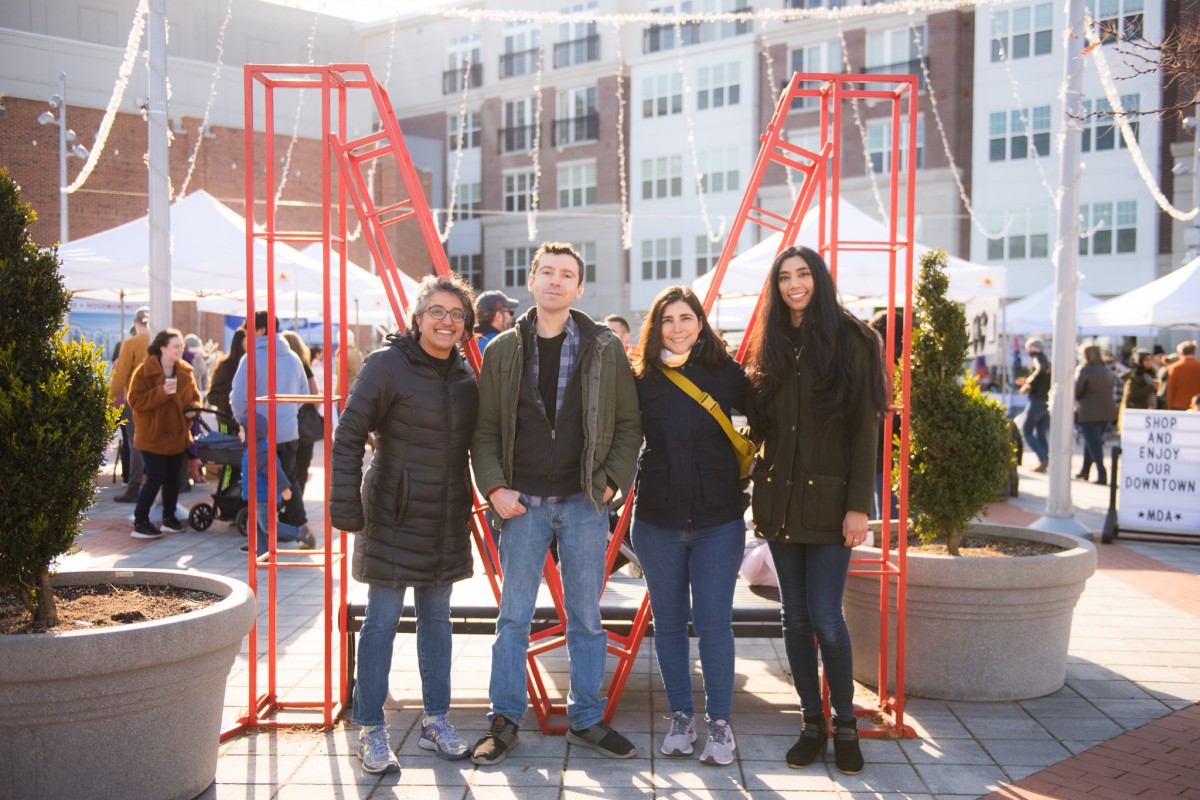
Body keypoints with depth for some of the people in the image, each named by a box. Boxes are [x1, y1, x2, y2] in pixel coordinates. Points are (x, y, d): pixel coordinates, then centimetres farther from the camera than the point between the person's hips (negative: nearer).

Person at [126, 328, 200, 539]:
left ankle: (169, 517, 27)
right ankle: (139, 522, 0)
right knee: (155, 478, -9)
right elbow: (136, 401, -17)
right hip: (153, 436, -6)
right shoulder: (145, 371, -11)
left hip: (177, 435, 6)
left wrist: (192, 408, -4)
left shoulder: (185, 371, 6)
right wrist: (162, 392, -26)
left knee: (172, 478, 13)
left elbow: (194, 396, 18)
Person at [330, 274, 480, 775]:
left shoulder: (464, 373, 7)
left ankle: (436, 721, 25)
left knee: (437, 617, 13)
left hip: (447, 518, 6)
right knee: (382, 620, 0)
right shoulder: (387, 365, -10)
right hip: (393, 514, -5)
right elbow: (348, 435, -11)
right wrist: (345, 503, -16)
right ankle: (370, 731, 11)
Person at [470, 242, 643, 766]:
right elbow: (485, 430, 5)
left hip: (584, 502, 0)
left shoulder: (605, 349, 2)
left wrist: (612, 480, -6)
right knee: (514, 617, 6)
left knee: (586, 618, 9)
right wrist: (494, 487, -7)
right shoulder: (502, 350, 4)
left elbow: (629, 424, 5)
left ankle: (586, 720, 21)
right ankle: (505, 720, 18)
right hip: (523, 503, 0)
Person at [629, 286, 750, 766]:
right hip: (657, 518, 2)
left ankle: (720, 724, 10)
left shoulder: (726, 374, -2)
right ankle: (681, 718, 24)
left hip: (718, 519, -2)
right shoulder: (642, 379, 2)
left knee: (713, 622, -3)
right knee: (669, 622, 10)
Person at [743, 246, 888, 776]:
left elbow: (865, 428, -7)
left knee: (824, 616, -8)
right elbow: (760, 422, 13)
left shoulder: (852, 340, -3)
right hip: (779, 498, 5)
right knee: (796, 616, 8)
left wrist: (859, 504, -12)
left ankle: (845, 725, 11)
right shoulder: (771, 346, 11)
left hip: (828, 499, -5)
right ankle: (812, 722, 20)